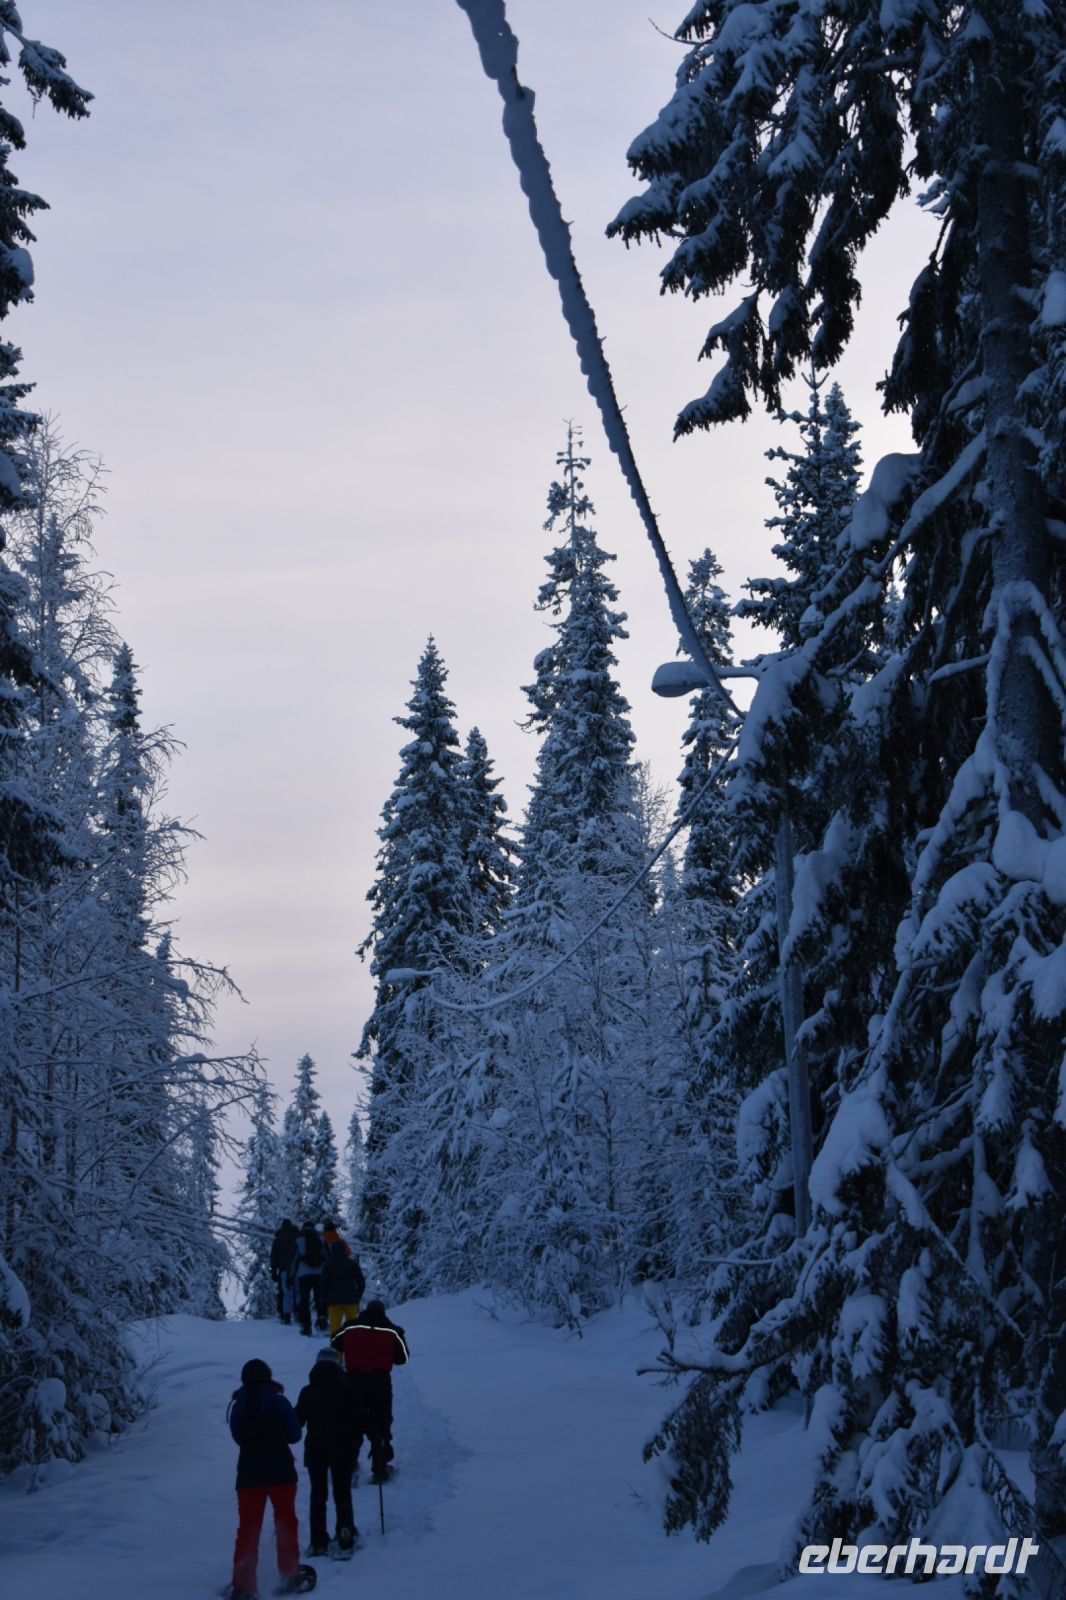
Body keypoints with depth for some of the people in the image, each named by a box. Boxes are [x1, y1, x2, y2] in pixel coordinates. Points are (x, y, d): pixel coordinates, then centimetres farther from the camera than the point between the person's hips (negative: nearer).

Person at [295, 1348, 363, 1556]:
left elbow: (297, 1421, 3)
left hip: (315, 1449, 1)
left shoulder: (307, 1392, -3)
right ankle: (345, 1532, -2)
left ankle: (318, 1542, 5)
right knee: (342, 1492, 12)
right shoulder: (347, 1390, -6)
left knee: (318, 1494, 9)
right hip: (342, 1449, -1)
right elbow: (359, 1420, -4)